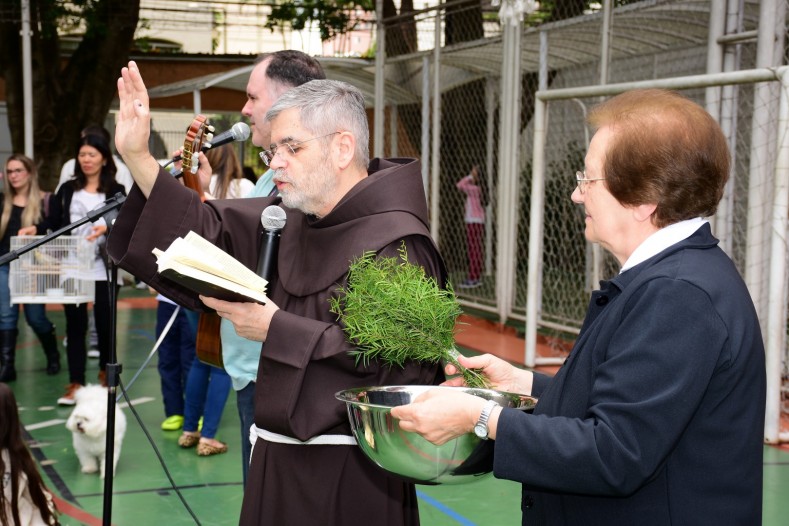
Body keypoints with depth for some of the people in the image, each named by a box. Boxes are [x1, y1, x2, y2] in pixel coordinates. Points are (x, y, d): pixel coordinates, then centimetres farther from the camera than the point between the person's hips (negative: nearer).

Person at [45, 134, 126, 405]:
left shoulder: (116, 191, 3)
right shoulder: (68, 189, 11)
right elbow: (54, 224, 6)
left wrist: (107, 227, -25)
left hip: (103, 268, -2)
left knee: (104, 322, 9)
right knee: (75, 325, 2)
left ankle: (105, 373, 30)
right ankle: (75, 385, 5)